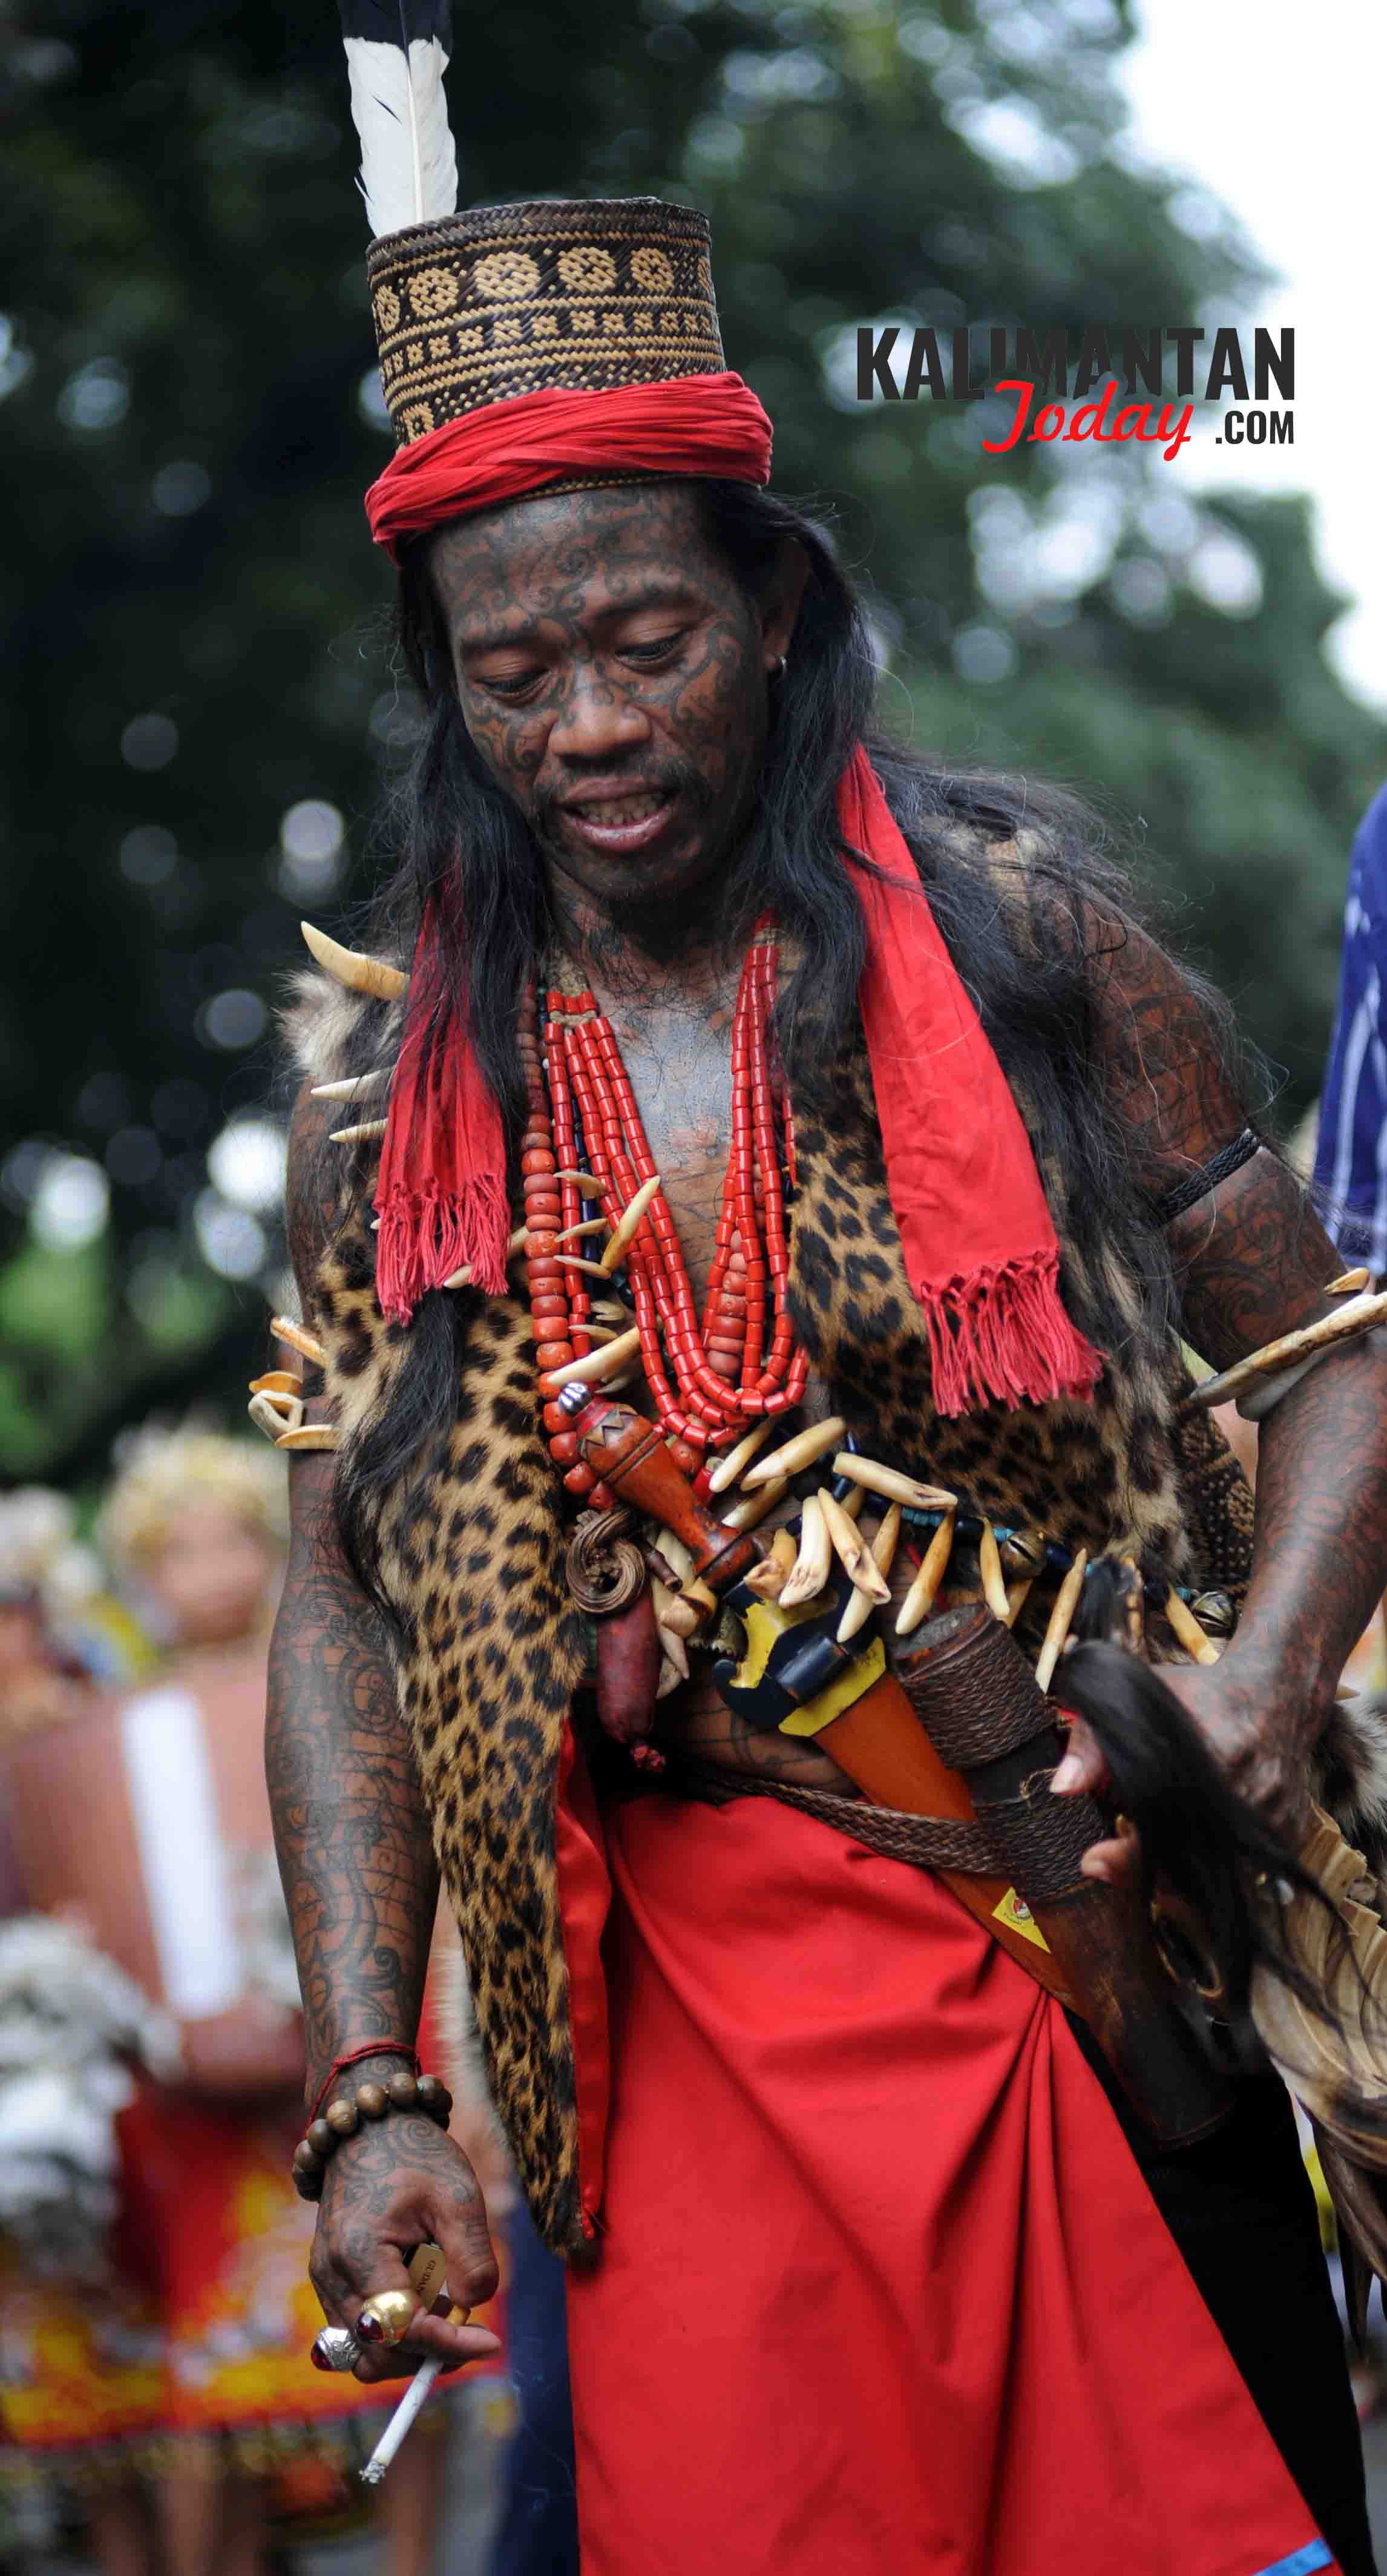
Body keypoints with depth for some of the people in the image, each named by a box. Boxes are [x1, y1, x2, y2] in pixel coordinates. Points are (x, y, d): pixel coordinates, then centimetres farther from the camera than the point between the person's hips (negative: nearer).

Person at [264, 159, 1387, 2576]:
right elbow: (341, 1600, 4)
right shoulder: (396, 1066, 4)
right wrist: (365, 2091, -5)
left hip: (1108, 1935, -1)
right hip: (703, 2005, 1)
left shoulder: (1005, 927, -1)